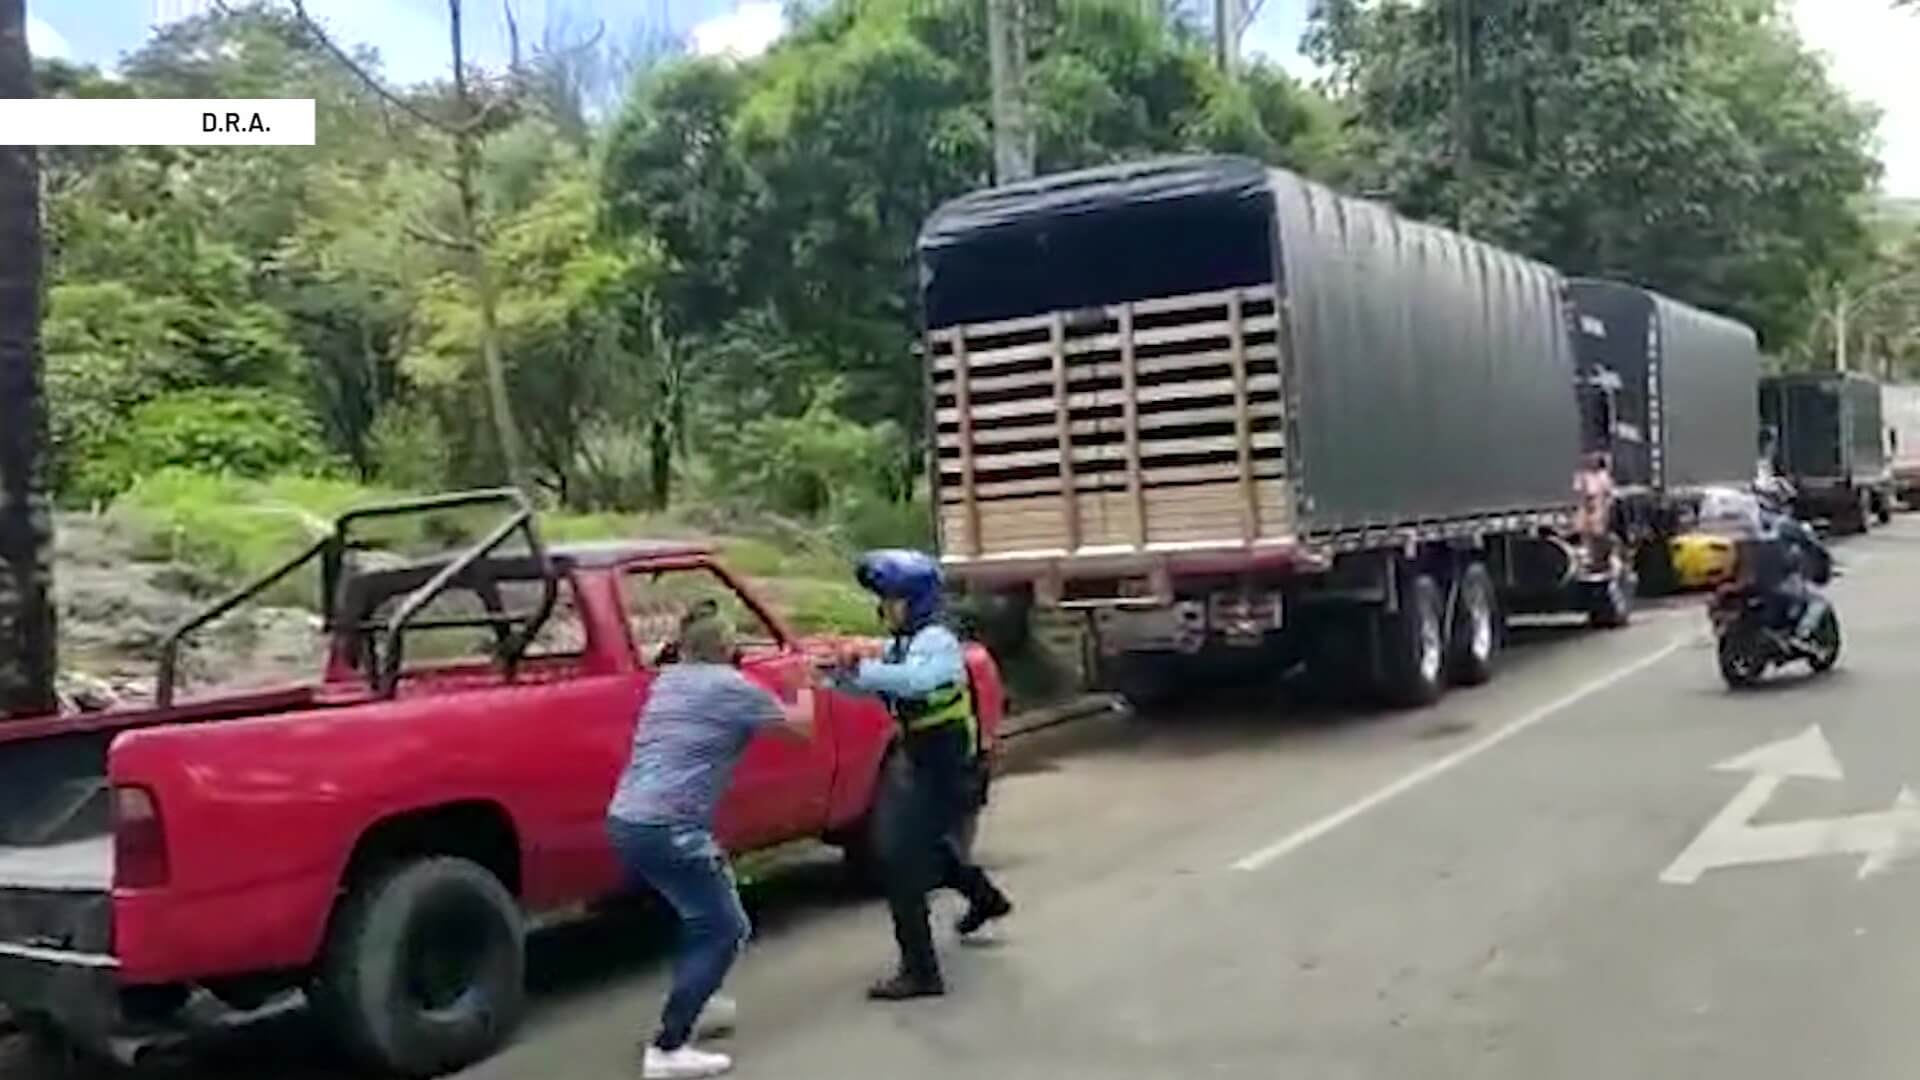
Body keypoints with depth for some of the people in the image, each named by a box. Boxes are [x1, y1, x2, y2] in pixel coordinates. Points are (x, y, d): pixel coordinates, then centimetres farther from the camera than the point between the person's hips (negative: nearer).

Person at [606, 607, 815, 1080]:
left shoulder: (666, 681, 16)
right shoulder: (731, 686, -4)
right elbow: (802, 726, 6)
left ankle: (691, 1003, 35)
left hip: (625, 822, 8)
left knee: (704, 913, 27)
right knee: (724, 930, -1)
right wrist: (803, 685, 24)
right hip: (667, 829, -8)